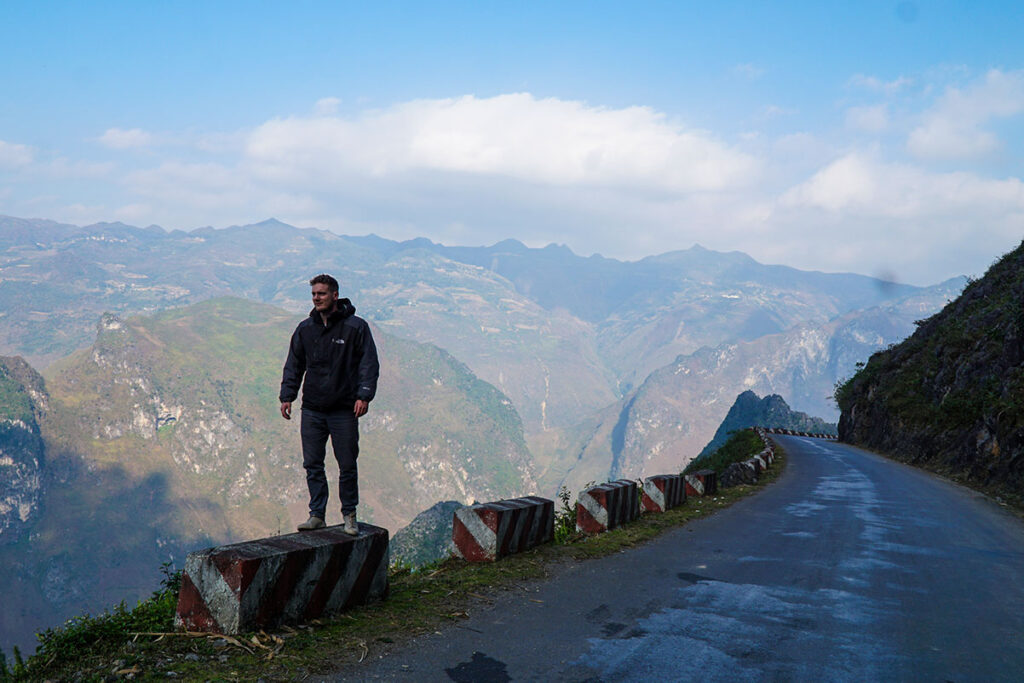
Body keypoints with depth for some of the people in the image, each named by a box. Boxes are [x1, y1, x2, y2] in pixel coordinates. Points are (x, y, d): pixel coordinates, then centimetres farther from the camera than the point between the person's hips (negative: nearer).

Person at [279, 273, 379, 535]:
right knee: (312, 464, 5)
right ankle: (317, 514, 15)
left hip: (344, 410, -4)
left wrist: (364, 395, -14)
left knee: (347, 466, 2)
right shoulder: (305, 329, 10)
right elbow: (294, 366, 16)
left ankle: (349, 515, 16)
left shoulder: (356, 327, -2)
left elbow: (369, 364, -4)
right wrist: (287, 396, 6)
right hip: (312, 410, 4)